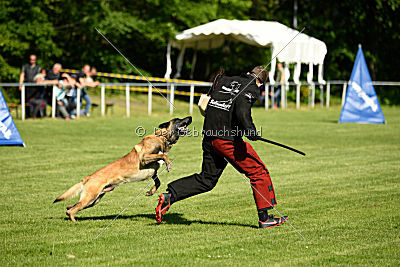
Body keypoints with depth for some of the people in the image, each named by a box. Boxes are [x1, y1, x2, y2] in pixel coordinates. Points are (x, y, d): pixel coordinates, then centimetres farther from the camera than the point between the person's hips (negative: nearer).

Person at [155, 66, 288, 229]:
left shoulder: (224, 81, 17)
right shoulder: (251, 89, -4)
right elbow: (242, 109, -23)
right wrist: (250, 130, -29)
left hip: (209, 139, 7)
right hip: (229, 140, -7)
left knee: (207, 179, 18)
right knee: (259, 173, 5)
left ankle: (170, 195, 4)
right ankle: (264, 218, 5)